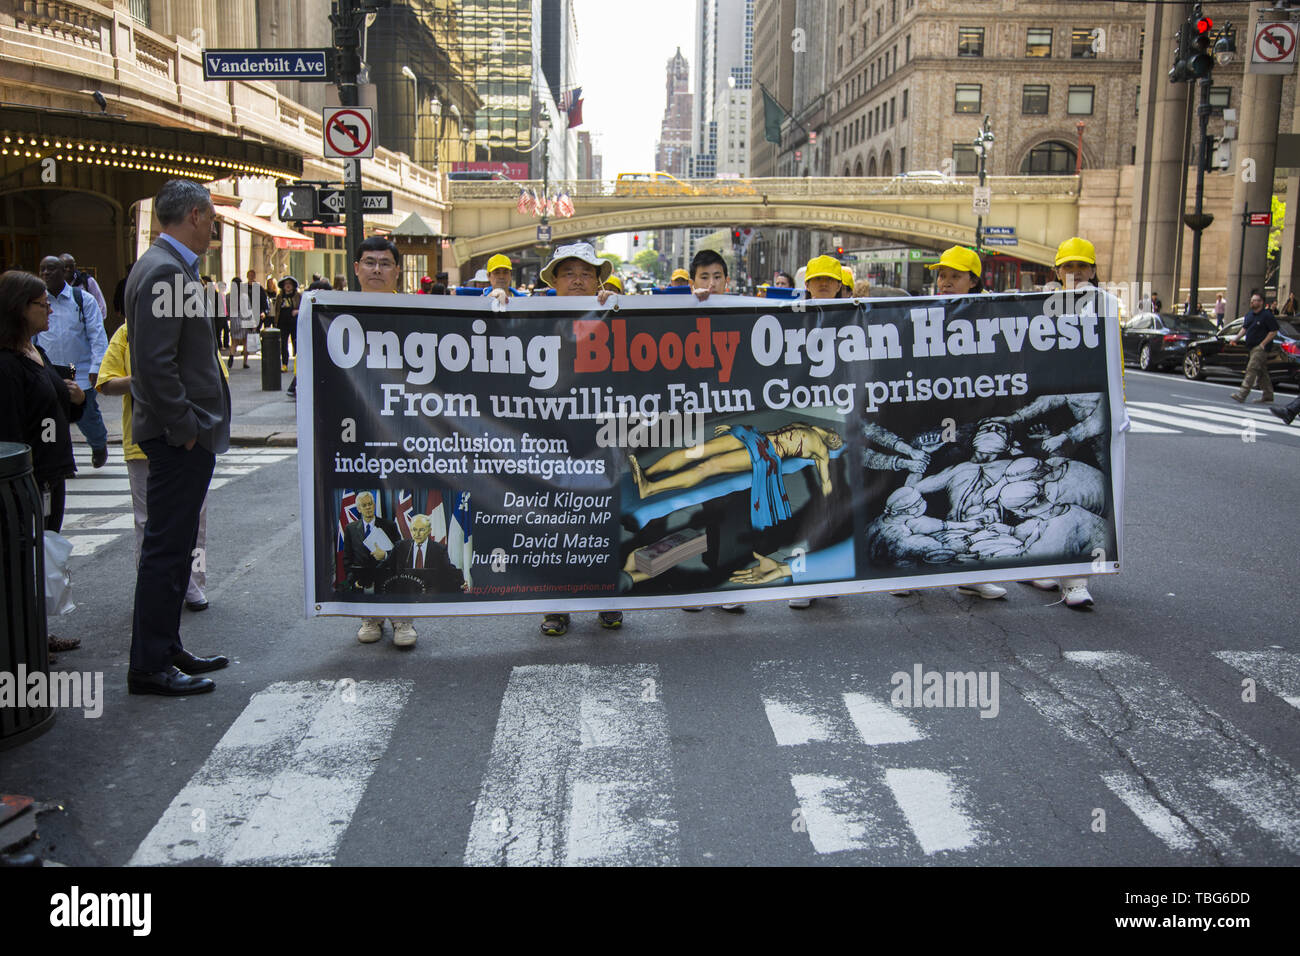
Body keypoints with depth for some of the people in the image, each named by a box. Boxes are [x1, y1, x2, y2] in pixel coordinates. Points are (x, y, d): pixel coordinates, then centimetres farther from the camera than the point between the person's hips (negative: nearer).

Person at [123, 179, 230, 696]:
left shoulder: (168, 266, 16)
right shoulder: (164, 270, -16)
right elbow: (154, 362, -23)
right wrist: (185, 428, -18)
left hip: (184, 436, 11)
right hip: (179, 438, -11)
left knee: (173, 545, 16)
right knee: (165, 547, -3)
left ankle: (166, 650, 26)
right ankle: (149, 667, 5)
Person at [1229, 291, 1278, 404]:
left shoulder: (1267, 315, -11)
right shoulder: (1249, 315, 14)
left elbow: (1273, 332, -12)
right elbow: (1244, 328, 21)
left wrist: (1262, 344, -18)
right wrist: (1237, 337, 4)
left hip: (1260, 348, -9)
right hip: (1253, 347, 9)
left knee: (1252, 369, -14)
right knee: (1262, 373, 12)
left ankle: (1242, 394, -19)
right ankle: (1267, 397, 18)